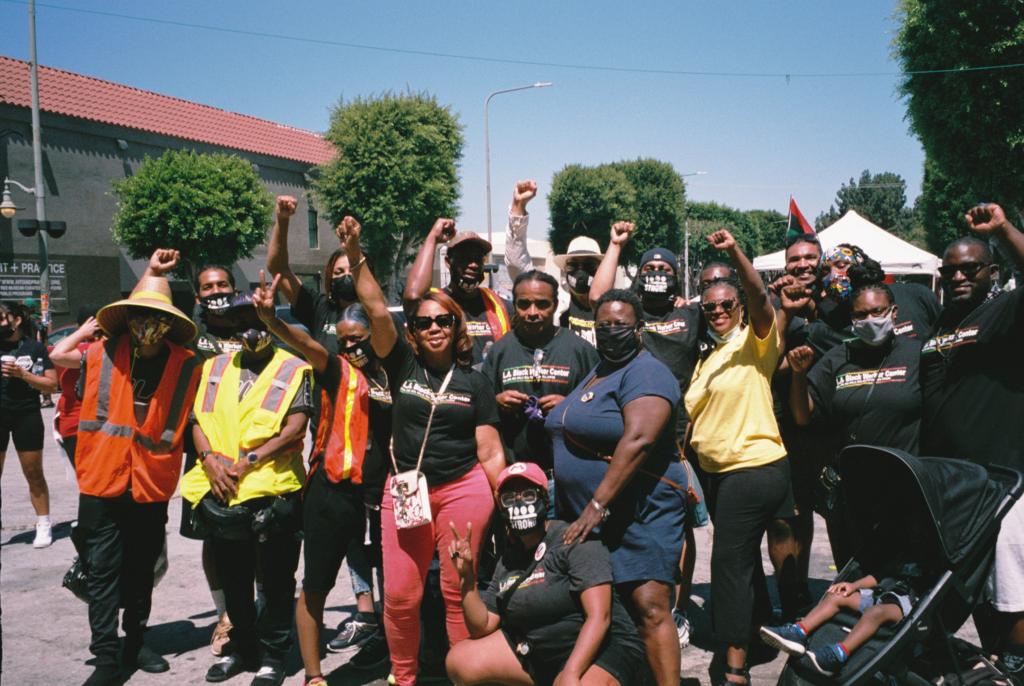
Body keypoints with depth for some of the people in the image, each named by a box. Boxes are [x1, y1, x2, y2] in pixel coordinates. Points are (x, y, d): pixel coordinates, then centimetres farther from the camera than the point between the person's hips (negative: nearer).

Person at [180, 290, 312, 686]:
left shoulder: (293, 371, -1)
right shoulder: (215, 368, 14)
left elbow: (294, 429, -10)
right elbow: (198, 420, 11)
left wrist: (248, 460, -16)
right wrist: (209, 459, -7)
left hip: (273, 491, -5)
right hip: (220, 492, 5)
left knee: (276, 581, 5)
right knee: (232, 580, 17)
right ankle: (241, 649, 34)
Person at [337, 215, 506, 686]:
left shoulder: (474, 382, 5)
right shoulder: (403, 366, 6)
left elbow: (490, 452, 4)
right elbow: (377, 311, -7)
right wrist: (355, 257, -17)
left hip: (463, 489, -1)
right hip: (405, 489, 2)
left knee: (458, 591, 3)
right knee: (399, 595, 4)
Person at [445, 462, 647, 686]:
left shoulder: (575, 541, -13)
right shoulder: (507, 561, 8)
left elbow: (599, 617, -21)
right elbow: (482, 628, 6)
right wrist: (467, 577, -7)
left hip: (598, 650, -7)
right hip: (539, 654, 7)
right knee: (460, 661, -3)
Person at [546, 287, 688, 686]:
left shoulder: (645, 373, -10)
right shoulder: (596, 374, 18)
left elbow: (638, 440, -24)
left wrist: (599, 505, -26)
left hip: (641, 510, -8)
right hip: (585, 515, 9)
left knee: (649, 608, -13)